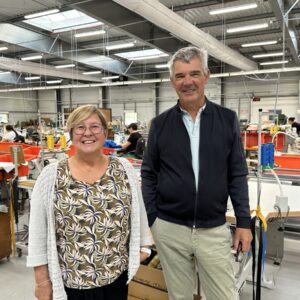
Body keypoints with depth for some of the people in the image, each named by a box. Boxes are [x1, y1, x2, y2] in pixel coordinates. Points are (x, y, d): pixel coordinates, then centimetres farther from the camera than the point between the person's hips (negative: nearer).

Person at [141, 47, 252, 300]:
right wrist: (151, 219, -1)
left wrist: (244, 222, -2)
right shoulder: (160, 123, -1)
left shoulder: (227, 119, -2)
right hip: (169, 229, 1)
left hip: (214, 230, 0)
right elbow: (149, 174, 2)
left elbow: (237, 175, 1)